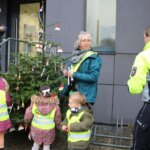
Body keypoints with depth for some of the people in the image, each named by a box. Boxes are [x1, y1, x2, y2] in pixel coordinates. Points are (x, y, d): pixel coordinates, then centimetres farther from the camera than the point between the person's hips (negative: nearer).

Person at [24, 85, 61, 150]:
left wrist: (27, 120, 15)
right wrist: (59, 126, 15)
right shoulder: (55, 105, -19)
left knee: (36, 144, 23)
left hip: (36, 129, 1)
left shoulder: (34, 103, -18)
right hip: (48, 130, -1)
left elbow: (27, 117, -8)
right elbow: (57, 119, -6)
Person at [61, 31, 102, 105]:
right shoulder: (75, 56, 11)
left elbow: (93, 76, -18)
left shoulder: (94, 58, -8)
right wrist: (67, 73, -1)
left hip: (86, 96, -6)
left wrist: (74, 74, -17)